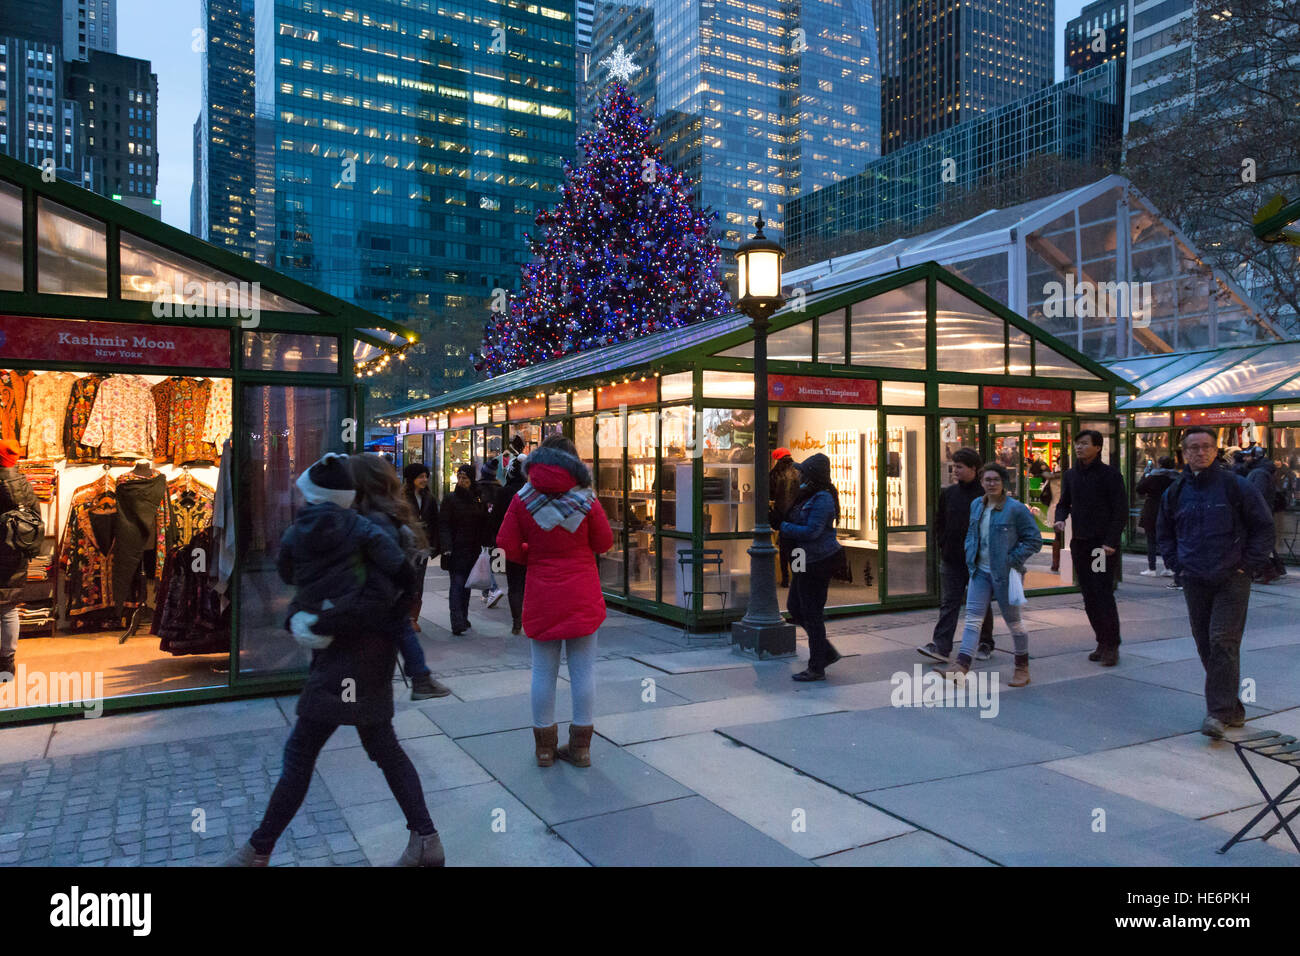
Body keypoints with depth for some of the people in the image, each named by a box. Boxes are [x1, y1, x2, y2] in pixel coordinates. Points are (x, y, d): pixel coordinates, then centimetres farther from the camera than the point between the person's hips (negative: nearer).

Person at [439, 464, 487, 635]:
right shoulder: (450, 499, -2)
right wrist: (447, 548, -17)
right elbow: (443, 525, -7)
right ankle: (458, 623, -16)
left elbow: (483, 525, 16)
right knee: (457, 584, -11)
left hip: (473, 550, 5)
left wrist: (482, 545, 8)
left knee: (467, 584, 11)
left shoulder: (478, 499, 9)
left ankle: (463, 617, 21)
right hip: (456, 549, -5)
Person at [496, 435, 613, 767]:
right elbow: (604, 543, 1)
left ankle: (544, 746, 20)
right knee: (583, 670, 8)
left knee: (543, 671, 10)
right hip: (583, 596, 0)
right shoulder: (585, 500, -6)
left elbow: (507, 545, -4)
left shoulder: (523, 500, -5)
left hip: (541, 596, 1)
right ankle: (580, 746, 15)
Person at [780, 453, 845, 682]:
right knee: (794, 607, 16)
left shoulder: (822, 499, -18)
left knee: (812, 614, -2)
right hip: (807, 562, 11)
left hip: (818, 561, -11)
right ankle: (827, 652, 25)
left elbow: (811, 531, -25)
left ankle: (816, 669, 9)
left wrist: (783, 527, -15)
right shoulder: (805, 494, 13)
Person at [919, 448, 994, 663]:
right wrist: (943, 544, 4)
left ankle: (985, 645, 26)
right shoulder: (948, 493, 8)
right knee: (948, 604, -1)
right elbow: (939, 522, 16)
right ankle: (941, 647, -5)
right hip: (951, 560, 4)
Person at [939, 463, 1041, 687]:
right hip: (980, 571, 5)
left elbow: (1034, 540, -8)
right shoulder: (976, 505, 7)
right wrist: (971, 558, 10)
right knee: (972, 618, -4)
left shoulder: (1016, 509, -11)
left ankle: (1022, 668, 25)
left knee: (1013, 621, 8)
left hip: (1004, 574, -5)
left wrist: (1013, 560, -14)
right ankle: (962, 665, -11)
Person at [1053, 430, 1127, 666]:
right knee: (1089, 596, 9)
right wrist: (1060, 518, -4)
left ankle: (1111, 646, 0)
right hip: (1080, 543, 6)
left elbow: (1121, 510, -9)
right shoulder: (1071, 475, 11)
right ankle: (1102, 642, 19)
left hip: (1104, 543, -6)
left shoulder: (1109, 474, -6)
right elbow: (1064, 503, 19)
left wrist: (1111, 542, -15)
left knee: (1103, 594, -8)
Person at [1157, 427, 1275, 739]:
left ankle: (1219, 711, -8)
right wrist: (1177, 564, 8)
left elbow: (1264, 526, 1)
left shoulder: (1236, 486, -4)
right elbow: (1164, 533, 21)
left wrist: (1248, 565, -5)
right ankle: (1232, 710, 22)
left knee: (1223, 643, -11)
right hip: (1194, 582, 4)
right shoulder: (1174, 493, 7)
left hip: (1232, 581, -4)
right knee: (1206, 647, 8)